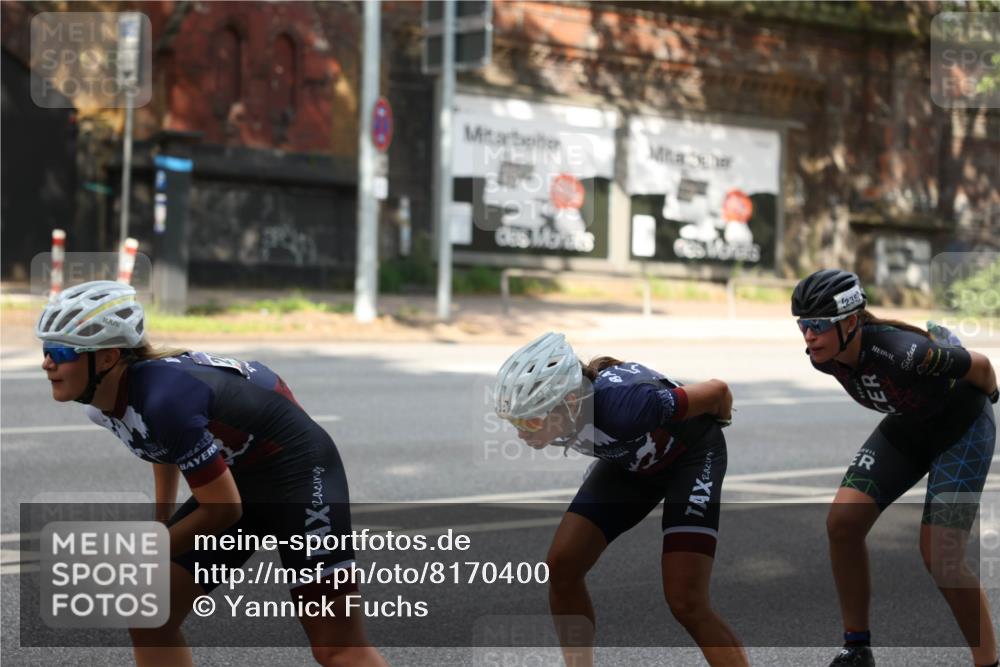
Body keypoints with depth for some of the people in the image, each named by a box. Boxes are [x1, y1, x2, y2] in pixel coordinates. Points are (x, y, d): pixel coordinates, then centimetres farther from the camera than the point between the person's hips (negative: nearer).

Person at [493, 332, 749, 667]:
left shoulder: (623, 405, -42)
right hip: (629, 458, 6)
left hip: (691, 455, -6)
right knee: (561, 568, -7)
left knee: (686, 603, -15)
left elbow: (717, 391, -25)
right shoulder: (552, 409, -25)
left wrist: (720, 422, -2)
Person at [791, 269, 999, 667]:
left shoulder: (901, 352, -38)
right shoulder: (825, 357, -17)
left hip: (961, 425, -7)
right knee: (842, 522, -8)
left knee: (938, 554, -14)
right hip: (907, 423, 7)